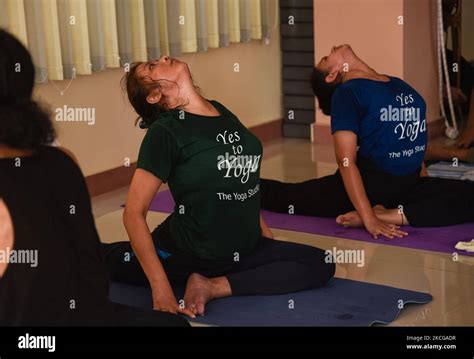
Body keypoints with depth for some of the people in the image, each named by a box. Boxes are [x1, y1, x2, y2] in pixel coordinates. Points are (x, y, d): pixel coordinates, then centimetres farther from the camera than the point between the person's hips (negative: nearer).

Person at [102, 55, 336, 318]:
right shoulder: (165, 131, -17)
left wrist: (267, 235, 15)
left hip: (242, 250, 5)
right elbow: (134, 213, -21)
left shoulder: (221, 112, 3)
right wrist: (161, 289, -25)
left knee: (321, 266, -8)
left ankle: (213, 286, -9)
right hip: (184, 253, -5)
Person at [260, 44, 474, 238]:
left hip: (408, 185, 5)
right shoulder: (347, 92, -7)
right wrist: (369, 219, -26)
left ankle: (390, 215, -25)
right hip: (368, 184, -4)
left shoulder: (399, 84, 13)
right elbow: (345, 160, -17)